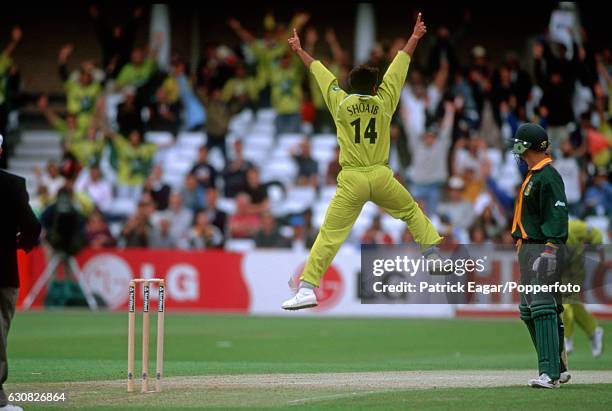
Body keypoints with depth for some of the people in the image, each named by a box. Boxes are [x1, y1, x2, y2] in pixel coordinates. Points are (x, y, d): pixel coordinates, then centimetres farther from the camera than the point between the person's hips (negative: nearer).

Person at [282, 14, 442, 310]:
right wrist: (414, 38, 27)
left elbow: (318, 70, 16)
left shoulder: (341, 104, 3)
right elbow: (399, 66, 16)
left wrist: (299, 50, 29)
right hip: (381, 177, 1)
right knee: (411, 212, 26)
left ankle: (307, 289, -12)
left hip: (351, 181, -1)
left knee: (329, 234, -5)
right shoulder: (383, 101, 5)